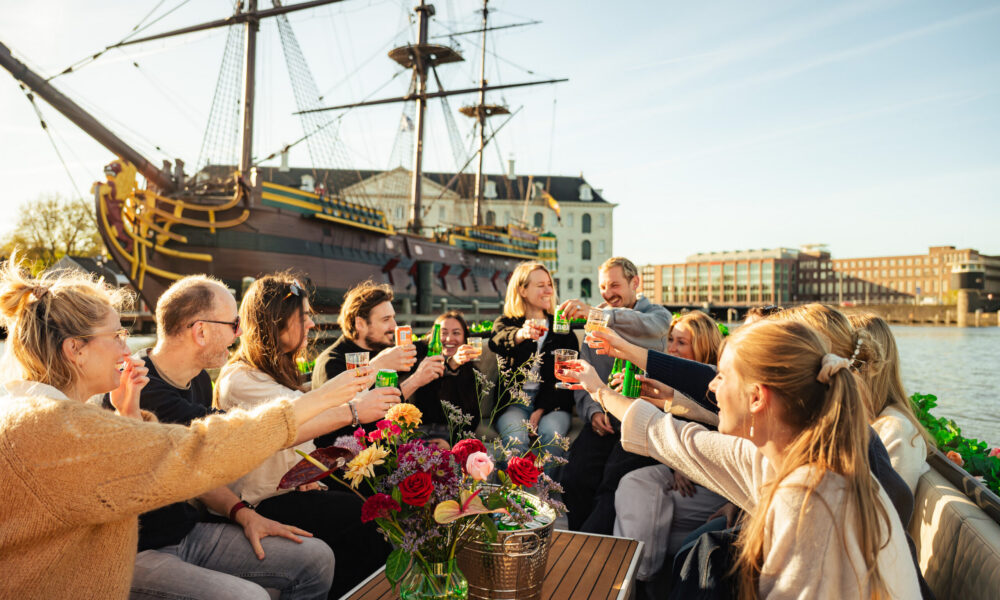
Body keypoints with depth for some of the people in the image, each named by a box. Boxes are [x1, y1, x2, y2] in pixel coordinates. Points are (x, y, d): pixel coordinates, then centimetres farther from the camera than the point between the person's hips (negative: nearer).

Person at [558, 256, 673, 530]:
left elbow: (648, 327, -23)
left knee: (614, 477, -27)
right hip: (604, 419, 4)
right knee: (574, 477, -19)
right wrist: (593, 411, -6)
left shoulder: (658, 315, 6)